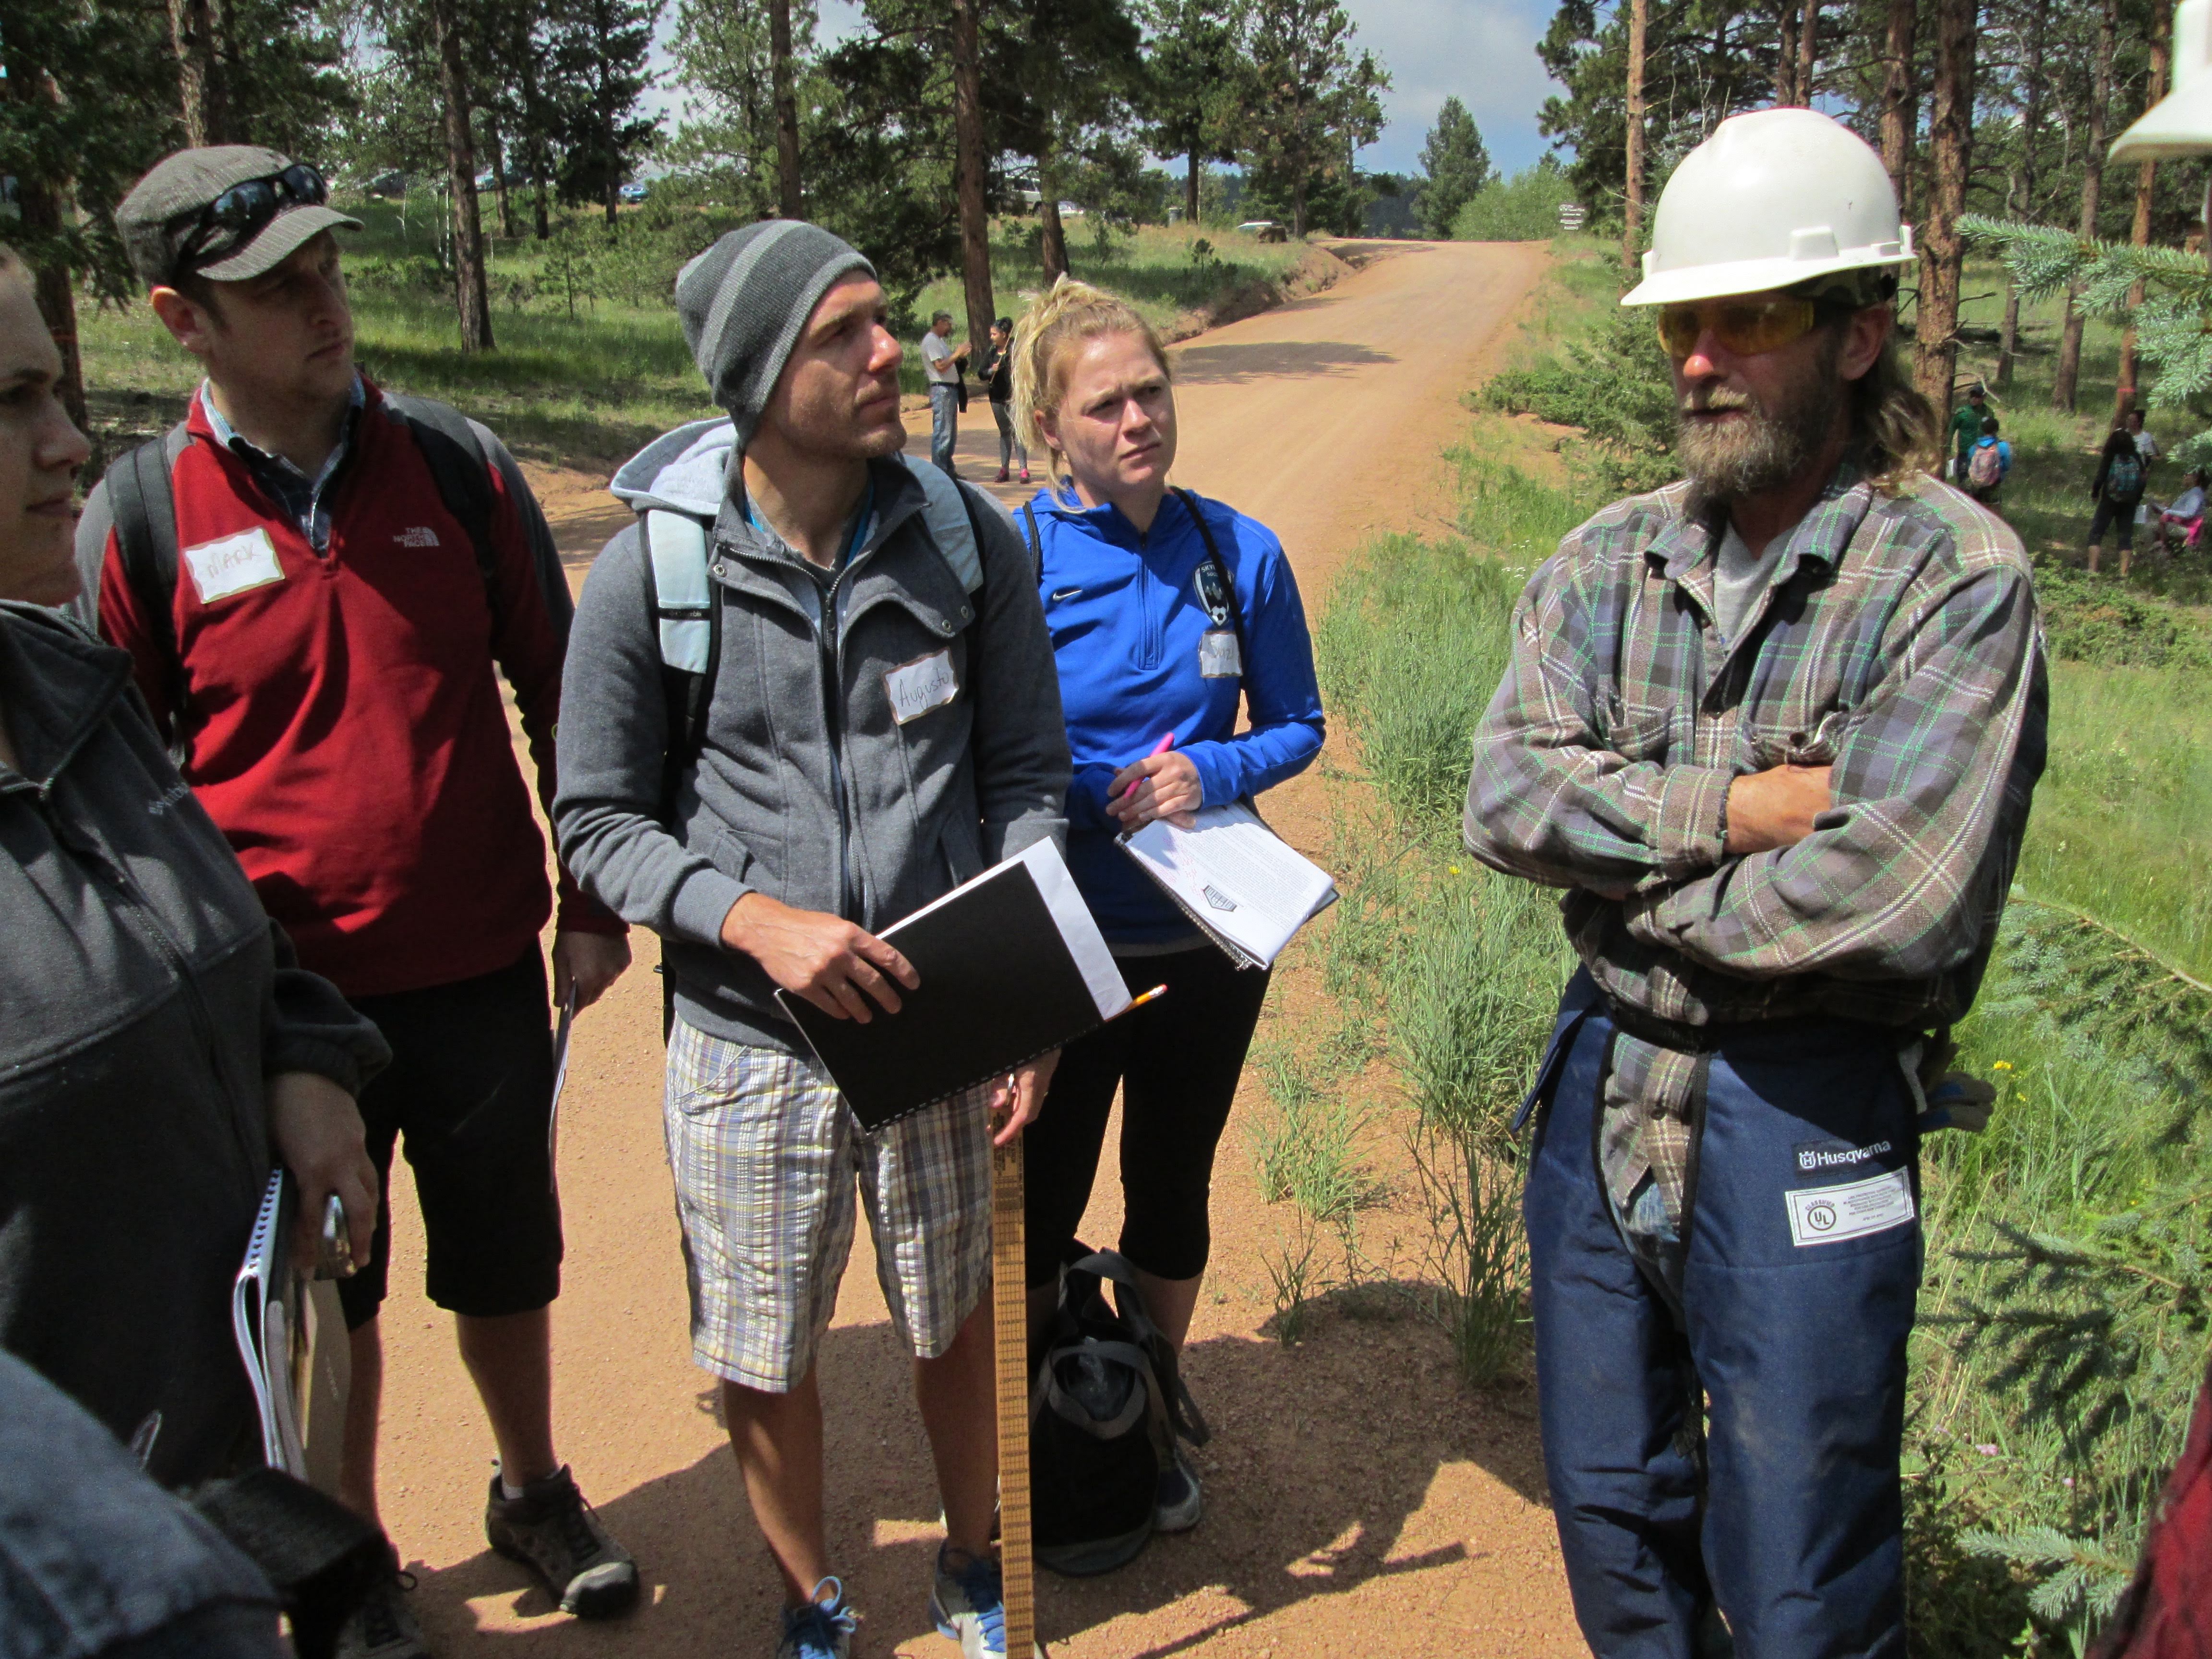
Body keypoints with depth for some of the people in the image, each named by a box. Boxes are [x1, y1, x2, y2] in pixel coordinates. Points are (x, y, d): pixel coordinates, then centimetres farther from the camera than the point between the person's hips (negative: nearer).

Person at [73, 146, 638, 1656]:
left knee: (505, 1262, 17)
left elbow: (557, 692, 4)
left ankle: (534, 1492, 42)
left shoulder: (458, 466, -3)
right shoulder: (134, 521, -7)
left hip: (482, 973, 1)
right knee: (325, 1296, 16)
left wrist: (593, 898, 4)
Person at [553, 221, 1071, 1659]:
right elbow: (600, 821, -3)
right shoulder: (649, 573, -9)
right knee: (764, 1362, 15)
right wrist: (755, 919, -20)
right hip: (746, 1049, -1)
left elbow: (1027, 780, 2)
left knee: (958, 1325, 18)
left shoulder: (972, 542, -4)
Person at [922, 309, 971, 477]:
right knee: (942, 431, -10)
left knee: (951, 432, 14)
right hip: (941, 389, -11)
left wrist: (960, 356, 8)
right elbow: (940, 366, -20)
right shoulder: (931, 341, -11)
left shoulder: (940, 341, 21)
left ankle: (948, 469, 20)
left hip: (951, 389, 11)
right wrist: (957, 354, -14)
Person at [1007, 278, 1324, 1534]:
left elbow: (1299, 725, 4)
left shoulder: (1240, 552, -5)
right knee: (1039, 1204, 12)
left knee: (1172, 1193, 19)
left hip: (1208, 936, 3)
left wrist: (1212, 772, -16)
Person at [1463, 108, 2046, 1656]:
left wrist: (1633, 874, -11)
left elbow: (1890, 903, -23)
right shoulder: (1609, 559, 4)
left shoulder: (1959, 579, -13)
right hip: (1602, 1084, 5)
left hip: (1804, 1121, -5)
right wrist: (1727, 811, -19)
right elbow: (1506, 790, -7)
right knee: (1612, 1524, 22)